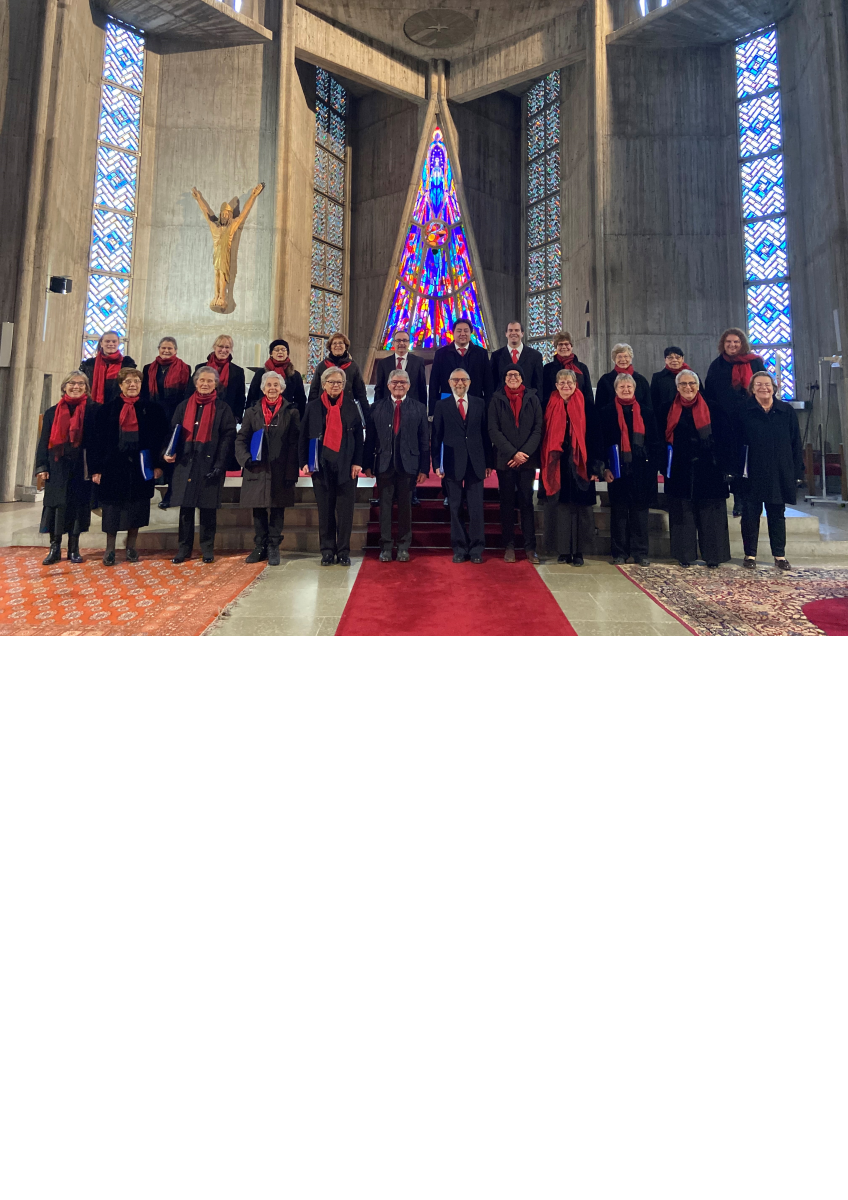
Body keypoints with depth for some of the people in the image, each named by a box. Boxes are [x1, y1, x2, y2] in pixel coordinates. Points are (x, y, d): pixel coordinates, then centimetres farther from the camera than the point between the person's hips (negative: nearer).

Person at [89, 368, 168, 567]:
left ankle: (131, 547, 21)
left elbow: (160, 438, 3)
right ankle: (110, 549, 13)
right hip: (114, 464, 0)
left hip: (140, 465, 0)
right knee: (112, 507, 3)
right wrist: (96, 468, -4)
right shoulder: (108, 409, 5)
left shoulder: (152, 408, 5)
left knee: (136, 507, 7)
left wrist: (158, 464, -5)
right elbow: (99, 439, 3)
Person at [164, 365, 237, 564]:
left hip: (210, 464, -2)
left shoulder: (223, 408, 4)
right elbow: (173, 432, 13)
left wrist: (219, 464, -12)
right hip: (185, 463, 3)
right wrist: (169, 452, -6)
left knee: (208, 507, 1)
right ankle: (184, 548, 13)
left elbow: (228, 437, -2)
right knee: (185, 507, 4)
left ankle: (207, 548, 12)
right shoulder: (184, 406, 12)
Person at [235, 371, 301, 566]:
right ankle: (260, 547, 17)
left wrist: (291, 473, -10)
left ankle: (273, 548, 10)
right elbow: (241, 439, 9)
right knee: (258, 511, 7)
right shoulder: (252, 411, 12)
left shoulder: (291, 412, 4)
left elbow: (294, 444, -2)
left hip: (280, 471, -2)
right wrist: (246, 459, -10)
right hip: (256, 470, 2)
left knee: (277, 510, 2)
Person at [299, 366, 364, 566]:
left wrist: (357, 462, -4)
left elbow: (359, 437, 5)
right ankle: (327, 550, 13)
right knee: (325, 510, 5)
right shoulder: (313, 407, 7)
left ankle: (344, 551, 9)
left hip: (346, 466, 0)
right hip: (321, 465, 0)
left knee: (345, 510, 1)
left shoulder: (351, 407, 7)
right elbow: (304, 436, 7)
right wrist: (304, 462, -2)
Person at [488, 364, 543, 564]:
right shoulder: (497, 399, 6)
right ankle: (509, 546, 8)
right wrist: (513, 453, -11)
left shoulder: (532, 399, 8)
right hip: (505, 459, 0)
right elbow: (493, 430, -2)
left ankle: (530, 548, 2)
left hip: (527, 459, 0)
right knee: (507, 503, 3)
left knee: (526, 502, 0)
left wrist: (524, 453, -10)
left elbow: (538, 429, 2)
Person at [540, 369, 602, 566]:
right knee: (559, 506, 3)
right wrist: (544, 466, -1)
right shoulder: (550, 406, 7)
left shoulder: (586, 406, 1)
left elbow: (594, 437, -2)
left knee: (580, 507, 1)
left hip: (579, 466, -1)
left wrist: (595, 467, -8)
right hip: (557, 466, 2)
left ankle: (579, 551, 7)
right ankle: (563, 550, 11)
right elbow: (544, 436, 7)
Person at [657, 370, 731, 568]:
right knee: (682, 512, 4)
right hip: (680, 470, 0)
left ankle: (712, 555, 9)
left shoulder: (712, 409, 5)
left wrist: (723, 466, -6)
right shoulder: (667, 409, 7)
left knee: (710, 513, 2)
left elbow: (724, 440, 3)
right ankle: (685, 555, 11)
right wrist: (663, 464, -4)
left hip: (708, 469, 0)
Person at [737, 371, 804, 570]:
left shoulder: (787, 411, 5)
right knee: (751, 513, 4)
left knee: (777, 514, 9)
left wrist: (797, 471, 1)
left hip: (780, 472, 2)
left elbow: (795, 443, 5)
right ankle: (750, 554, 14)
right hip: (752, 473, -1)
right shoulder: (745, 412, 0)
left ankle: (780, 555, 17)